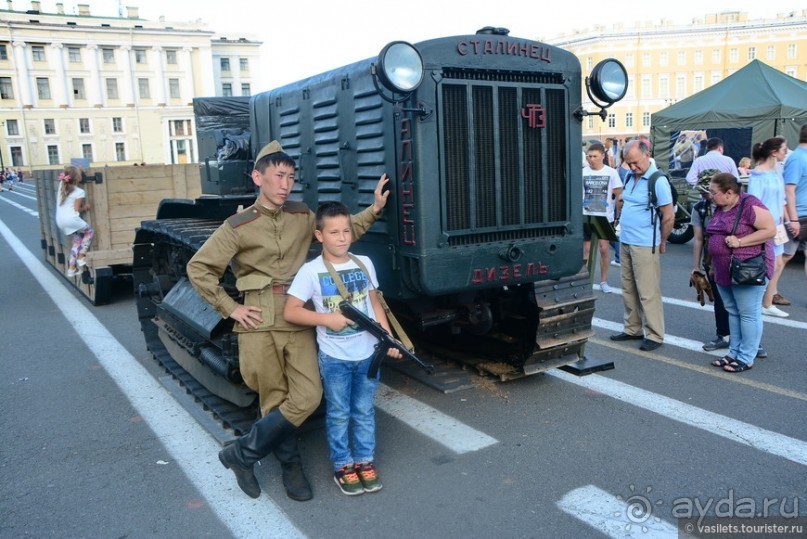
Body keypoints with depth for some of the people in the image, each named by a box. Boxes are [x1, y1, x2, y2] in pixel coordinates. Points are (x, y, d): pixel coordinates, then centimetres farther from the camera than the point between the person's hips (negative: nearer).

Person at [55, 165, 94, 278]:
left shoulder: (61, 185, 9)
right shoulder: (80, 192, -8)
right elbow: (77, 209, -10)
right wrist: (85, 207, 9)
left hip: (60, 220, 7)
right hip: (71, 219, -7)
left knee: (77, 240, 17)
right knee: (90, 231, 13)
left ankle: (71, 267, 14)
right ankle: (81, 257, 1)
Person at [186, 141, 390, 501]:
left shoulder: (302, 217, 8)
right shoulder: (237, 227, -4)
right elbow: (198, 268, 1)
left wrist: (374, 209, 11)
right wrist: (229, 308, -3)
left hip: (298, 320, 4)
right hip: (259, 323, -3)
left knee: (308, 396, -5)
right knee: (275, 401, 3)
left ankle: (241, 455, 12)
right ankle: (291, 466, 26)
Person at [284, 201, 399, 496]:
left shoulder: (364, 263, 2)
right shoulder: (311, 271, -12)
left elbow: (375, 303, 9)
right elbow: (290, 312, -13)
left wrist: (389, 338, 1)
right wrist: (327, 318, -20)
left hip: (368, 353, 3)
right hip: (334, 358, -3)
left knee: (364, 411, 16)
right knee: (339, 414, 12)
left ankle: (365, 460, 31)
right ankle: (342, 465, 27)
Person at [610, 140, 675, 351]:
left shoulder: (658, 181, -13)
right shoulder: (630, 176, 10)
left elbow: (669, 216, -10)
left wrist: (661, 243, -2)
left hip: (644, 245, -8)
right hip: (625, 242, 8)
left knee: (648, 292, -3)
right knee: (628, 289, 14)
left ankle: (655, 335, 6)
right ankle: (633, 328, 26)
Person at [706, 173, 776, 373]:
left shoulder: (749, 205, -15)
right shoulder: (720, 208, 12)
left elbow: (770, 230, -17)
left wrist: (740, 241, -22)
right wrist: (713, 265, 19)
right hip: (724, 272, 9)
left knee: (748, 313, 0)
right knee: (733, 312, 14)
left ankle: (746, 358, 6)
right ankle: (734, 352, 23)